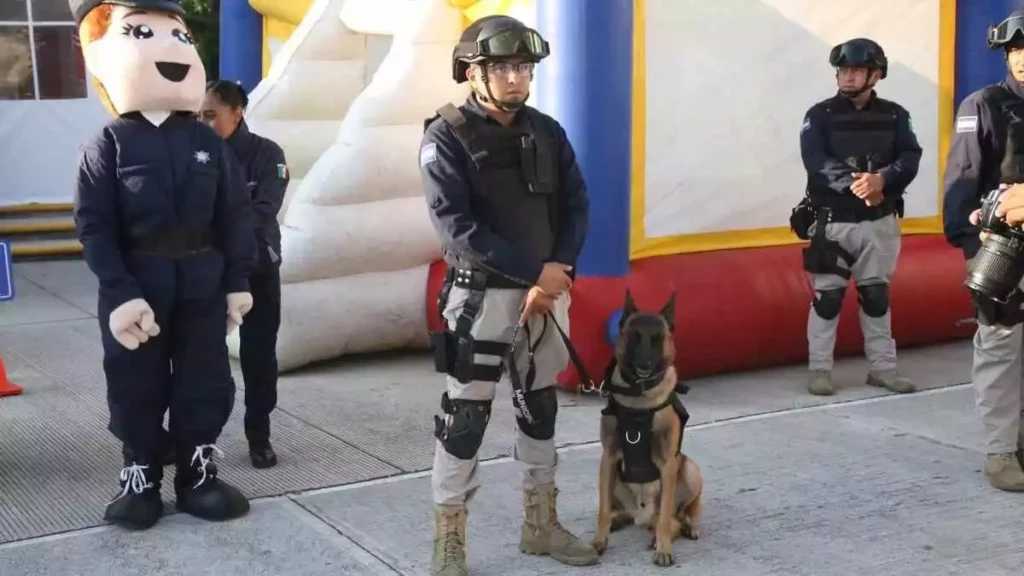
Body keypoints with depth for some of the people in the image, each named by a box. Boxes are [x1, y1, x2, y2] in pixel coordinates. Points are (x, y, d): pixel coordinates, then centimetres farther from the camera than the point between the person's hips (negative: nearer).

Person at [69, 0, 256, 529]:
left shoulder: (208, 142, 1)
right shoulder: (107, 145, -7)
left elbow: (235, 216, 4)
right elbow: (93, 225, -10)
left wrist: (237, 281, 1)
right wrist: (119, 291, -18)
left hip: (202, 282, 2)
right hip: (135, 285, -2)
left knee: (207, 381, 9)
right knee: (136, 385, 8)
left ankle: (199, 472, 24)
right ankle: (140, 476, 23)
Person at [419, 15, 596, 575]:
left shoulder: (547, 132, 6)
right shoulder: (446, 138, -10)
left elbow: (576, 208, 4)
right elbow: (458, 228, -18)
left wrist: (553, 281, -10)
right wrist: (537, 270, -17)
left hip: (548, 291, 6)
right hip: (482, 294, -5)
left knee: (540, 408, 14)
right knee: (465, 415, -4)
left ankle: (541, 524, 28)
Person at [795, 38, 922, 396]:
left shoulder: (894, 115, 4)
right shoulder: (820, 115, -4)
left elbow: (910, 159, -8)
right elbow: (817, 162, -17)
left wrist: (882, 180, -27)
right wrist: (855, 184, -30)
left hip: (880, 221, 3)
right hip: (833, 222, -3)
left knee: (877, 296, 12)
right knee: (827, 297, 1)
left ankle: (882, 367, 23)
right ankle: (819, 369, 11)